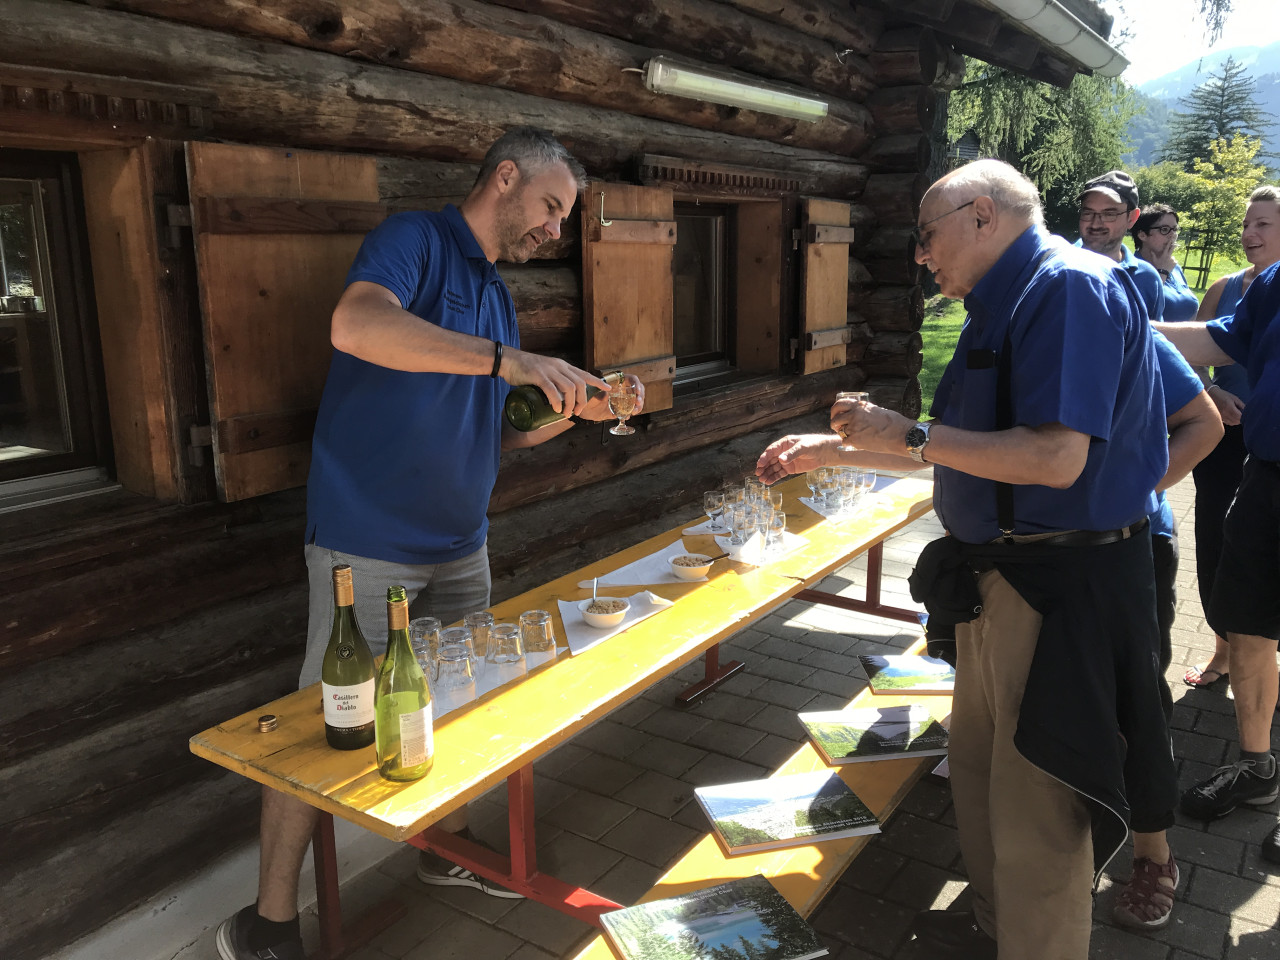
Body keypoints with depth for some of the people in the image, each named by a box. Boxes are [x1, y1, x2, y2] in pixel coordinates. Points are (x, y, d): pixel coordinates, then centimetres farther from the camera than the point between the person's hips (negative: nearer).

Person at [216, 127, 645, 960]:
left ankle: (449, 845, 40)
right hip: (370, 545, -8)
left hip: (460, 546, 8)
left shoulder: (497, 297, 16)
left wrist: (578, 408, 2)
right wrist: (509, 359, -35)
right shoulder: (417, 242, -10)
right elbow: (357, 325, -33)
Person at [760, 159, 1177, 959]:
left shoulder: (1069, 287, -17)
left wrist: (908, 436, -18)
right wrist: (828, 450, 20)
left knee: (1035, 814, 0)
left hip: (1061, 586, -11)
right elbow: (962, 450, 22)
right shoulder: (1009, 301, 15)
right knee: (981, 771, 23)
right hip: (1002, 576, 11)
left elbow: (1056, 457, -27)